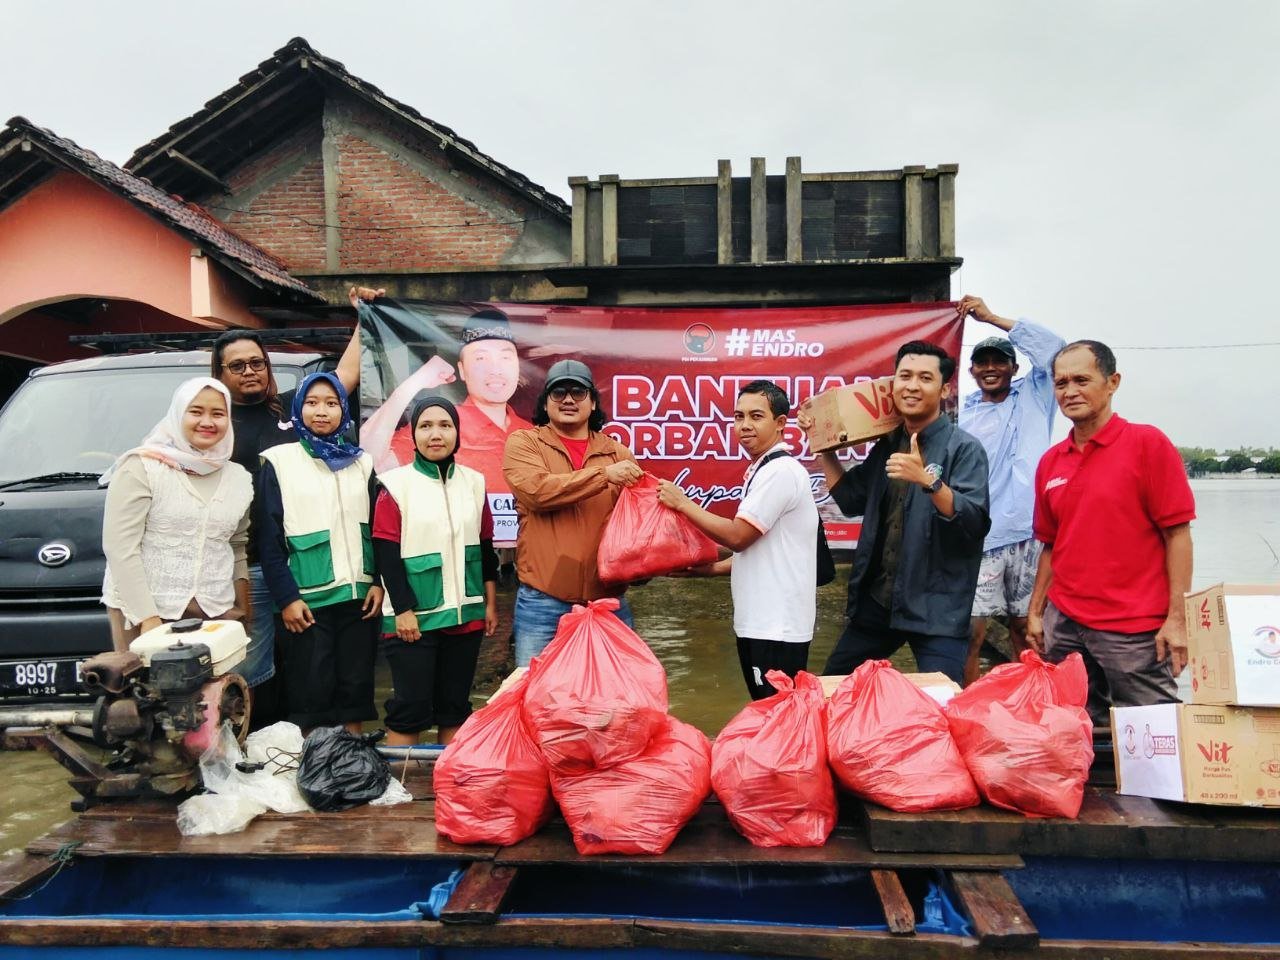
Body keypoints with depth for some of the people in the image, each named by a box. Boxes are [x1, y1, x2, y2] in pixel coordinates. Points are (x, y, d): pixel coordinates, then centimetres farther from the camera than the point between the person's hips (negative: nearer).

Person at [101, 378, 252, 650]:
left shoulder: (238, 478, 11)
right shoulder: (141, 467, -4)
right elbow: (120, 547, -9)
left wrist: (242, 610, 10)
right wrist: (147, 616, -15)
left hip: (216, 613, 4)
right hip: (141, 610, -3)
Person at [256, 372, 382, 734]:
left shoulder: (361, 462, 11)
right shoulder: (279, 462, 1)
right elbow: (269, 539, -2)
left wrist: (378, 582, 1)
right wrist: (286, 598, -8)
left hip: (358, 595, 3)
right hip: (307, 599, -3)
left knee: (356, 686, 8)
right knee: (310, 692, 0)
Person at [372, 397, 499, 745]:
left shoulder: (474, 482, 7)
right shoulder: (396, 484, -5)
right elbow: (387, 553, -8)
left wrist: (490, 604, 11)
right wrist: (403, 610, -13)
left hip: (466, 616, 4)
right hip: (413, 617, -4)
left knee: (455, 706, 12)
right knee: (411, 707, 0)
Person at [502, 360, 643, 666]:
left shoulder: (617, 452, 10)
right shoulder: (523, 443, 3)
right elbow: (537, 491, -15)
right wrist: (603, 474, -17)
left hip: (608, 600, 3)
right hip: (542, 603, -2)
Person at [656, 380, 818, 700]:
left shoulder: (781, 471, -16)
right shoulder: (763, 470, 15)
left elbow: (737, 536, -17)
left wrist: (682, 503, -9)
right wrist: (714, 567, 12)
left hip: (777, 627, -10)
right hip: (758, 622, 10)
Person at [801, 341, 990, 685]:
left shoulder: (964, 448, -10)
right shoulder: (887, 445, 9)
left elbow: (975, 524, -20)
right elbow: (852, 501, 17)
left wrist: (929, 480, -33)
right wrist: (823, 446, 11)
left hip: (936, 608, -6)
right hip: (877, 599, 7)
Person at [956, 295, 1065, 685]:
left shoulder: (1033, 396, 9)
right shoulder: (965, 412, 10)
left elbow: (1054, 348, -5)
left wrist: (991, 317, -6)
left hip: (1029, 534, 0)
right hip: (981, 538, 0)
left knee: (1026, 628, 10)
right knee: (971, 631, -3)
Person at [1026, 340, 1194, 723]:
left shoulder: (1148, 443, -5)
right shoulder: (1050, 461, 10)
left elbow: (1177, 533, -8)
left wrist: (1177, 619, -13)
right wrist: (1036, 612, 11)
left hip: (1135, 630, -5)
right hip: (1063, 625, 5)